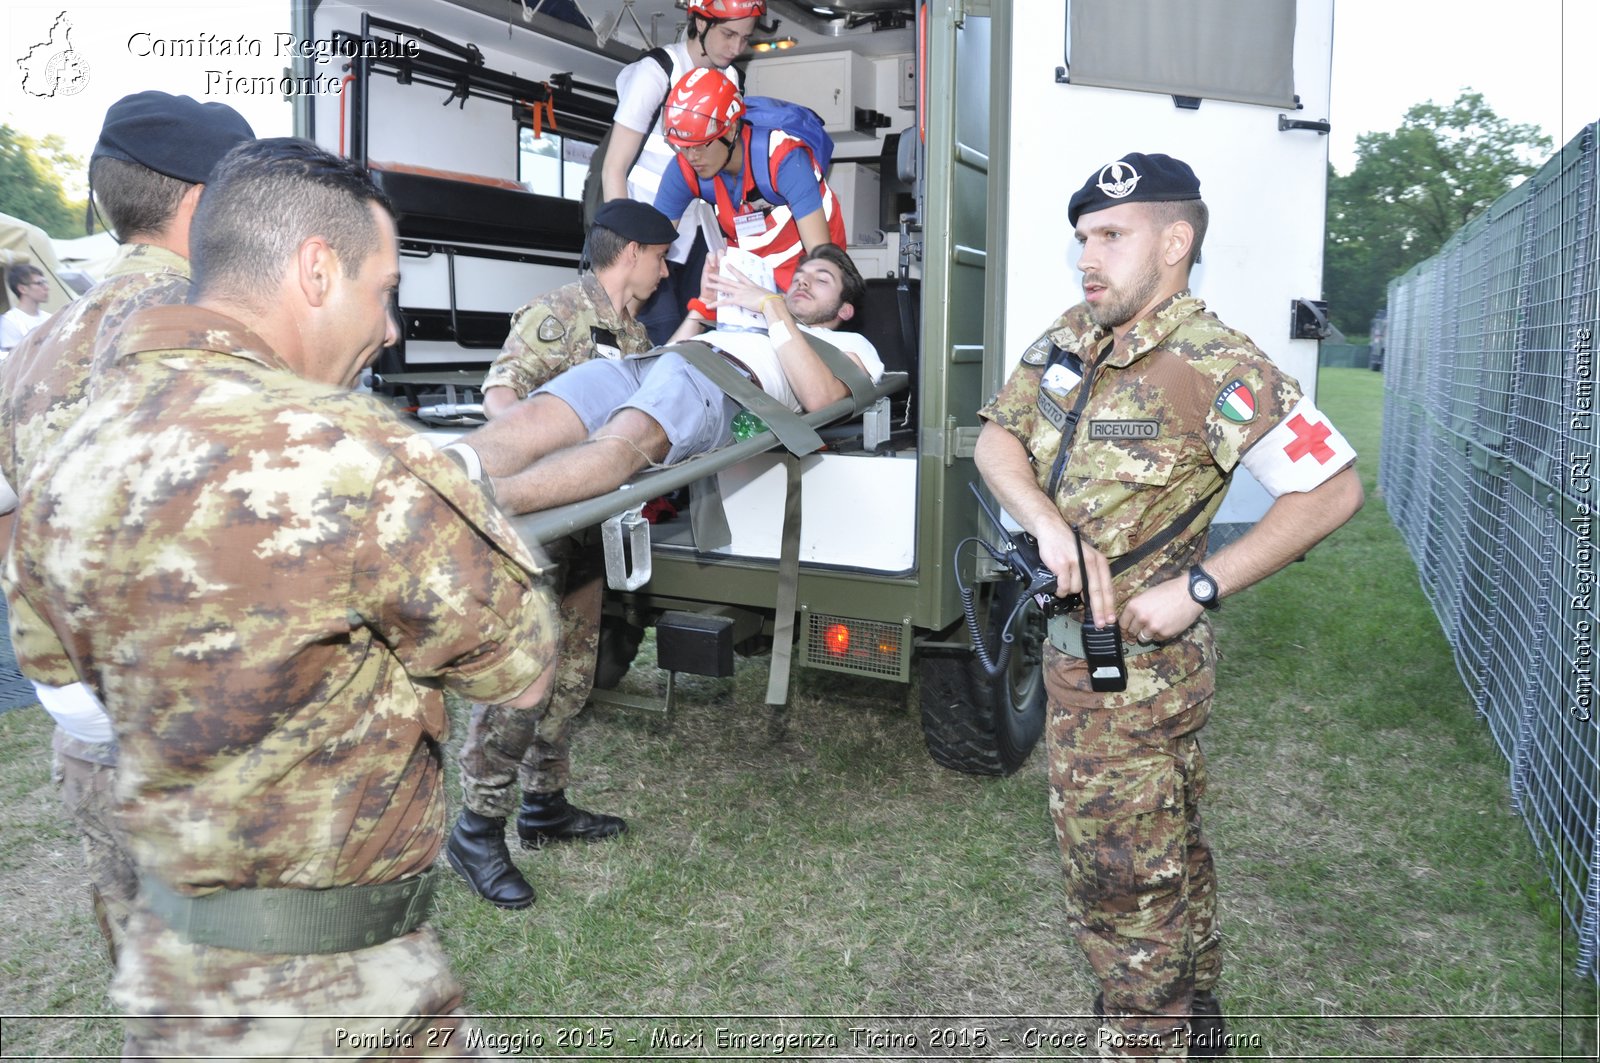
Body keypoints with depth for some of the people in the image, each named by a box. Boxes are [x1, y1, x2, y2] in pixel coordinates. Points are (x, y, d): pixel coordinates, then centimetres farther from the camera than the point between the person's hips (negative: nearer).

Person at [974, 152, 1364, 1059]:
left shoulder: (1216, 369, -20)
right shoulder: (1075, 338, 3)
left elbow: (1333, 490, -20)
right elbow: (997, 439, 4)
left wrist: (1198, 587, -24)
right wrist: (1052, 525, -15)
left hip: (1130, 666, -8)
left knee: (1123, 879, 4)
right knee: (1170, 850, 24)